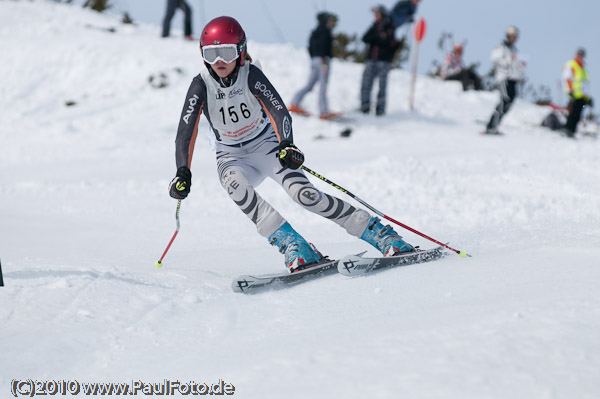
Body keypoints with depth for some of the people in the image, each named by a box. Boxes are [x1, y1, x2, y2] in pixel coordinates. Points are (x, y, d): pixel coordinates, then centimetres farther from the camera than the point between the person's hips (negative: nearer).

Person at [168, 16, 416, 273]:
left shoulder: (251, 75, -17)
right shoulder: (201, 86, -14)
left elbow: (278, 111, -27)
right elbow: (186, 133, -19)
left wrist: (286, 144, -46)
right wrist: (183, 173, -34)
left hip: (268, 145, -2)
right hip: (232, 157, 2)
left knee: (304, 194, -26)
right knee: (235, 184, -35)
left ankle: (384, 236, -20)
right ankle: (292, 246, -36)